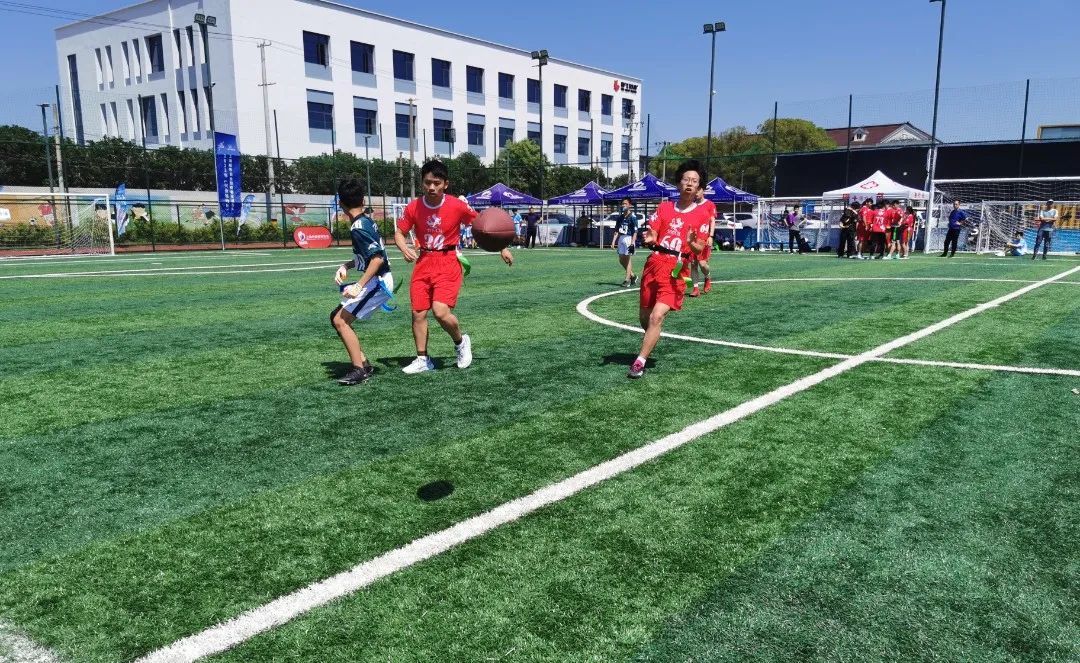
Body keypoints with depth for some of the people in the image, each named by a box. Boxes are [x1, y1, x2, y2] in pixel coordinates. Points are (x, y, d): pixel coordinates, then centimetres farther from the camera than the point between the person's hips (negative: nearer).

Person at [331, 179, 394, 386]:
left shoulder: (359, 227, -18)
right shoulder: (366, 220, 10)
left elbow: (378, 258, -27)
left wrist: (359, 286, -30)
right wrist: (346, 265, 9)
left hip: (378, 282, -10)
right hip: (376, 281, 10)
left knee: (341, 321, -14)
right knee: (336, 317, 13)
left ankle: (359, 370, -8)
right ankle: (364, 364, 15)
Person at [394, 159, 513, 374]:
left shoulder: (457, 206, -11)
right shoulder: (414, 207, -3)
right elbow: (399, 232, 7)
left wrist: (502, 248, 1)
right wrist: (405, 250, -14)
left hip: (448, 262, -4)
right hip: (424, 262, 4)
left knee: (441, 311, -19)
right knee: (418, 313, 2)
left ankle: (461, 341, 12)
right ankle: (422, 360, 18)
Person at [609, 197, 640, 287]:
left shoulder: (633, 217, -9)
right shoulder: (620, 217, 11)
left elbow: (635, 231, -13)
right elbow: (617, 230, 14)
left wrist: (632, 243, -20)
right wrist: (613, 241, 7)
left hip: (629, 238, -8)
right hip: (621, 238, 8)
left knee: (628, 259, -4)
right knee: (621, 260, 10)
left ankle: (627, 279, 1)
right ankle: (633, 275, 25)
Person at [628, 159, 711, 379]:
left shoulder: (702, 213, 1)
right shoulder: (664, 207, 9)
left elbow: (700, 248, -2)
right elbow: (652, 235, 8)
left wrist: (692, 243, -25)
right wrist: (649, 239, -16)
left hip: (677, 270, -4)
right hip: (654, 264, 4)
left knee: (657, 316, -18)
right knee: (644, 316, 12)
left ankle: (640, 362, -9)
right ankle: (652, 341, 43)